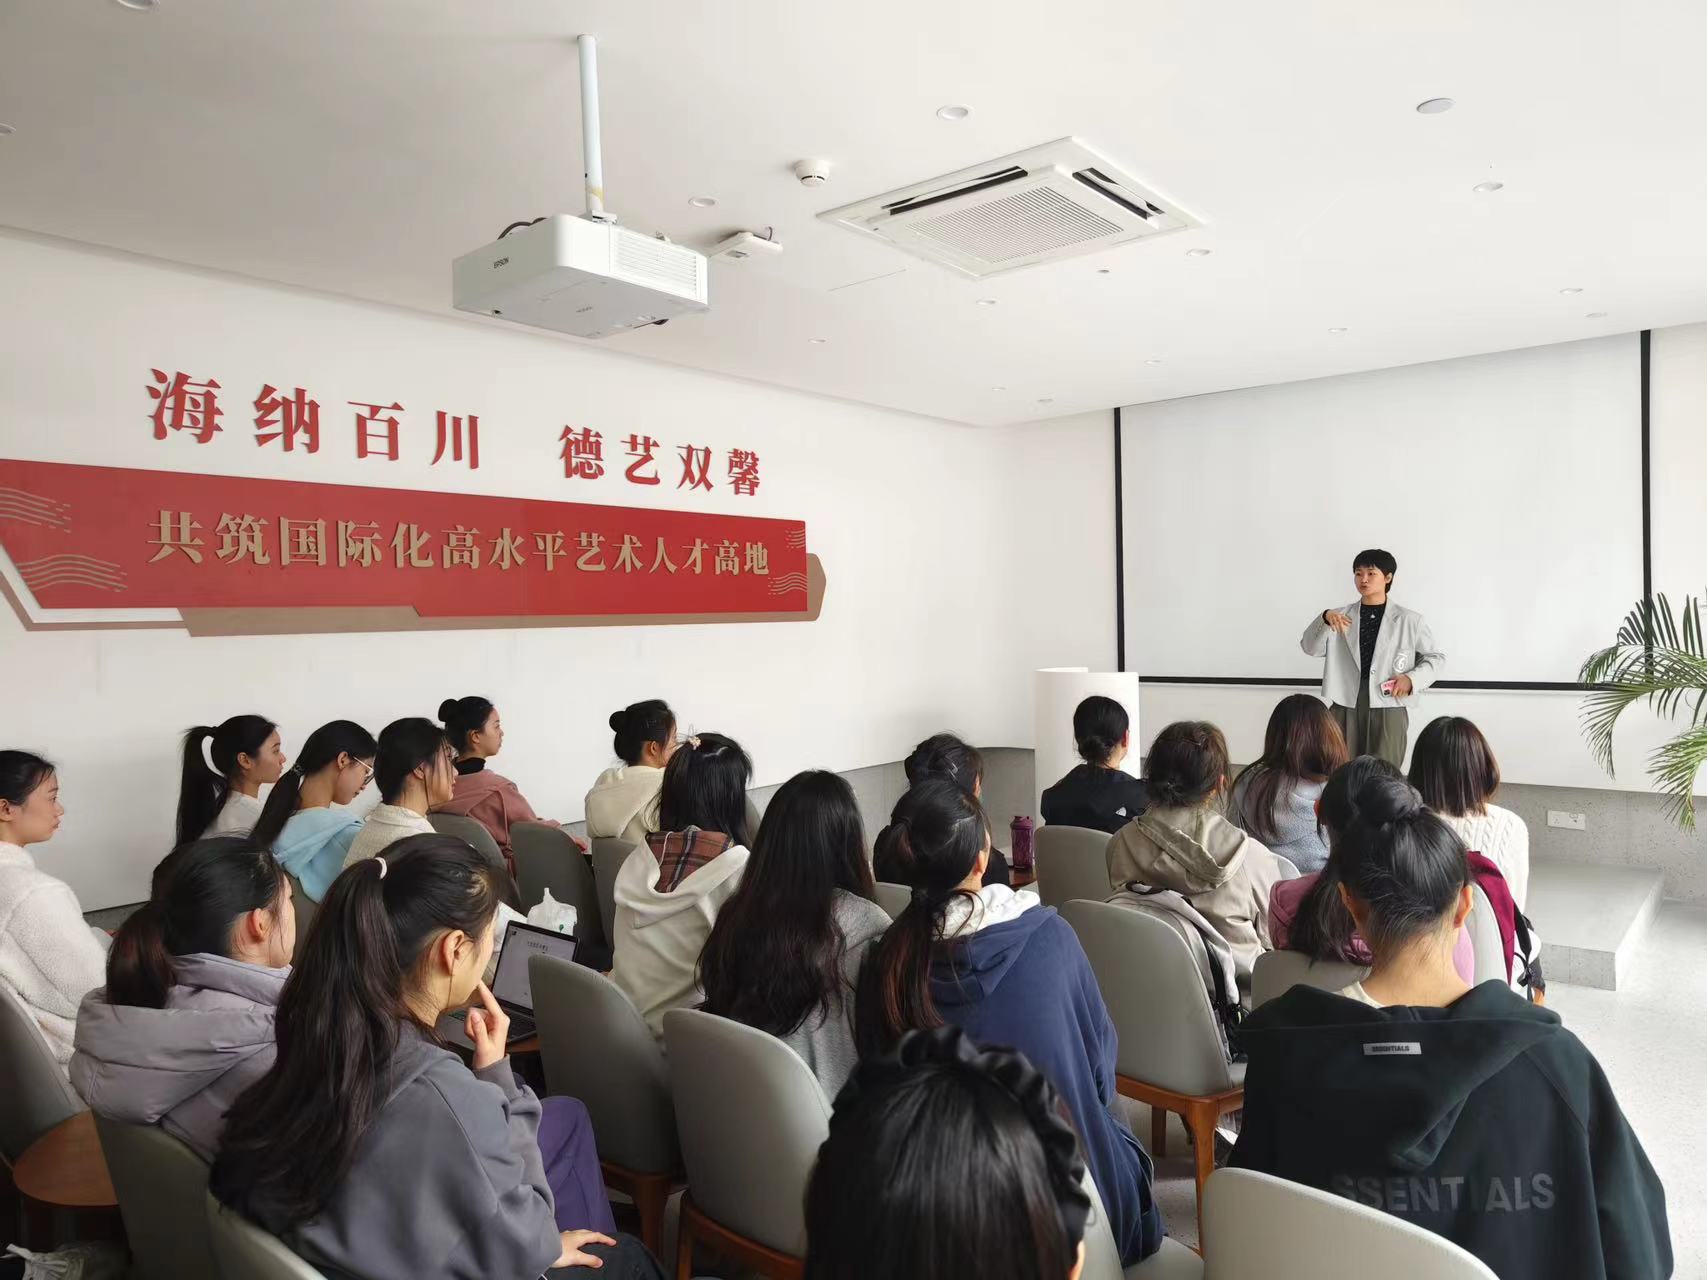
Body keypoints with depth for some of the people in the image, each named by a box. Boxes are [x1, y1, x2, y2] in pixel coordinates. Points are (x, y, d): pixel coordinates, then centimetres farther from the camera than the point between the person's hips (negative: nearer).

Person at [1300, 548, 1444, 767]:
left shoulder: (1409, 620, 4)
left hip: (1388, 709, -1)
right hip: (1345, 708, 2)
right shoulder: (1340, 617, 9)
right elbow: (1311, 648, -1)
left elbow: (1436, 658, 11)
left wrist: (1412, 679, -8)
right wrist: (1324, 619, -19)